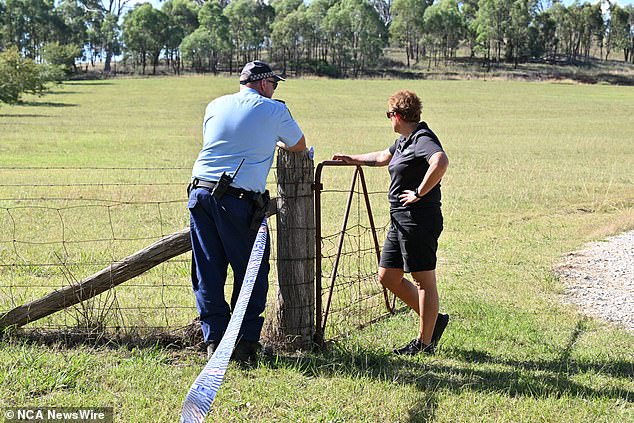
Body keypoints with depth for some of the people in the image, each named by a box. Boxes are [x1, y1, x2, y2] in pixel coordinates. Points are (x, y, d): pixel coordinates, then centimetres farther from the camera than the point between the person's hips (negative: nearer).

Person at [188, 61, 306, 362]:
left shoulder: (215, 106, 15)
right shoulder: (274, 111, 3)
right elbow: (299, 147, 17)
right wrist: (275, 143, 38)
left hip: (201, 190, 5)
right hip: (240, 199, -4)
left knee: (207, 272, 9)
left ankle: (215, 339, 11)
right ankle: (245, 341, 7)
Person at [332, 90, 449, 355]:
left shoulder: (422, 139, -14)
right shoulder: (403, 141, 17)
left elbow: (441, 161, -35)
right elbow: (383, 157, 38)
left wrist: (419, 193, -27)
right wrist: (352, 159, 43)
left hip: (420, 221, -10)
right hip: (400, 220, 10)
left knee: (424, 280, 0)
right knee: (387, 277, 13)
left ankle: (425, 342, 10)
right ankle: (433, 320, 24)